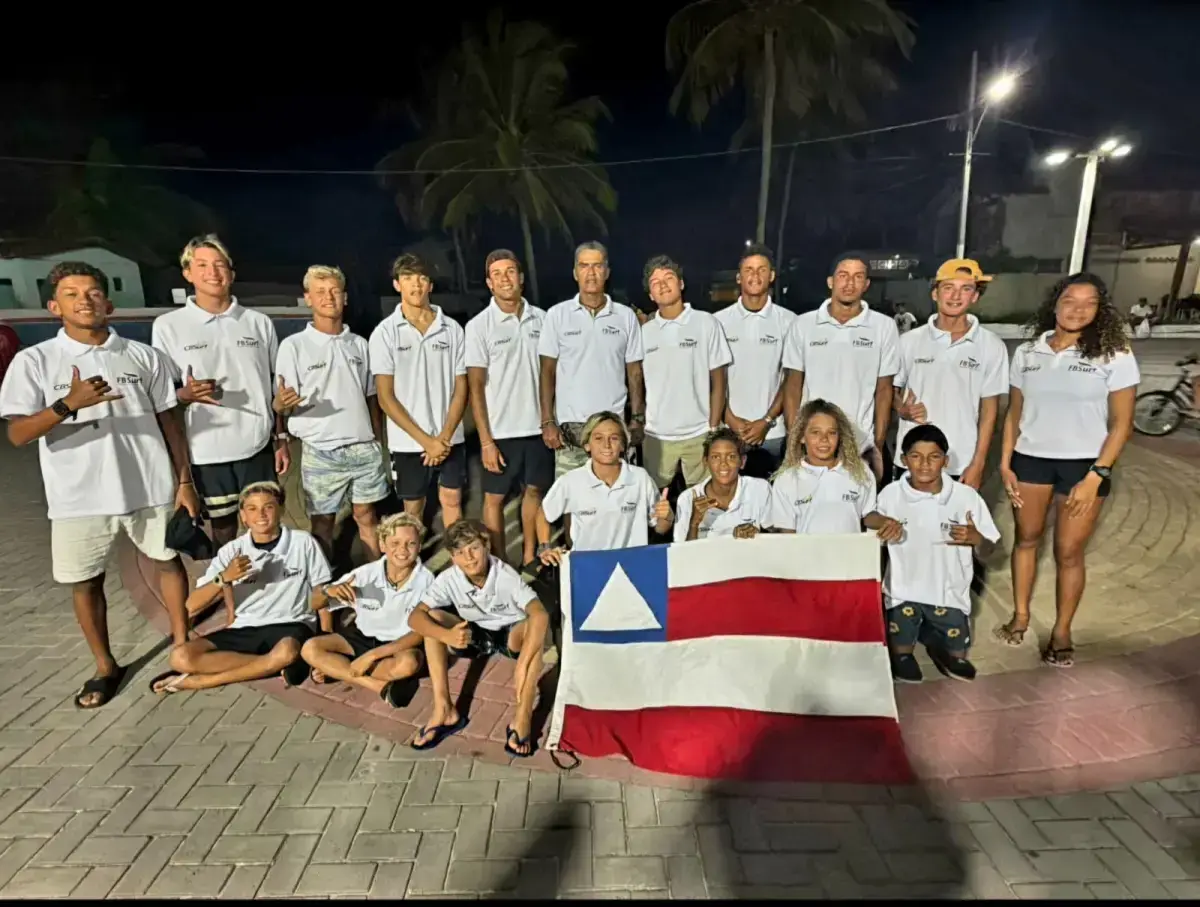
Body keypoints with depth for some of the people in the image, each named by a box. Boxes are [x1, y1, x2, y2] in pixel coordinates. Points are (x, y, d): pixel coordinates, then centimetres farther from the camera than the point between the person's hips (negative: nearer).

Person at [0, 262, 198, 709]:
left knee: (169, 561, 13)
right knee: (85, 583, 10)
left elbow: (169, 422, 6)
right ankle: (105, 667, 29)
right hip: (80, 497, 0)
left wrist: (184, 481, 1)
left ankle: (182, 644, 32)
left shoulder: (143, 356, 3)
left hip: (150, 488, 1)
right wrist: (68, 404, -27)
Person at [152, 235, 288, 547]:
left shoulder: (259, 323, 5)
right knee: (223, 529, 12)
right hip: (207, 451, -1)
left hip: (259, 445, 1)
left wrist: (282, 439, 6)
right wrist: (186, 394, -20)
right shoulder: (168, 326, 0)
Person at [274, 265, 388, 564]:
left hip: (364, 448, 3)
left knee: (366, 515, 13)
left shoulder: (359, 344, 7)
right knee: (323, 522, 8)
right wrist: (282, 402, -29)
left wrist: (378, 442, 11)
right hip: (321, 452, -3)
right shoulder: (293, 346, -4)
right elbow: (281, 406, -6)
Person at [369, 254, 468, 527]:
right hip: (408, 442, -1)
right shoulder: (385, 333, -4)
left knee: (452, 500, 9)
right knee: (413, 507, 10)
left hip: (451, 439, 1)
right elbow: (386, 398, -6)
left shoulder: (452, 329, 1)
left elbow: (461, 389, 2)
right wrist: (426, 440, -11)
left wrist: (444, 437, -8)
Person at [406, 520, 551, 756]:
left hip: (511, 635, -3)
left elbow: (540, 615, -42)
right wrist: (446, 635, -44)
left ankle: (523, 717, -32)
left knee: (536, 625, -36)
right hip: (475, 636, 3)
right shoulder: (449, 579, -20)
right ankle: (444, 710, -22)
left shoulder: (506, 576, -30)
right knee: (433, 617, -22)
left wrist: (522, 666, -49)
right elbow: (415, 617, -25)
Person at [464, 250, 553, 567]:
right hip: (501, 431, -3)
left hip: (537, 427, 3)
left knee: (534, 491, 13)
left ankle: (530, 559, 29)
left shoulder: (540, 318, 4)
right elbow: (476, 387, -6)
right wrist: (486, 440, -11)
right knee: (495, 497, 6)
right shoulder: (479, 326, -5)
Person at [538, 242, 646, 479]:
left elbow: (634, 373, 8)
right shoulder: (557, 315, 2)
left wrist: (637, 419, 2)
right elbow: (548, 372, 3)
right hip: (570, 427, -1)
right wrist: (548, 422, -4)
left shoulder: (626, 316, 5)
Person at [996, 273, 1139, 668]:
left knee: (1069, 551, 3)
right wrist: (1005, 463, 1)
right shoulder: (1027, 352, 3)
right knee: (1026, 537, 12)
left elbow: (1121, 422, -5)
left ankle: (1061, 631, 19)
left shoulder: (1114, 355, -5)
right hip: (1030, 458, 3)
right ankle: (1020, 616, 27)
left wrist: (1096, 475, -13)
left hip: (1083, 463, -2)